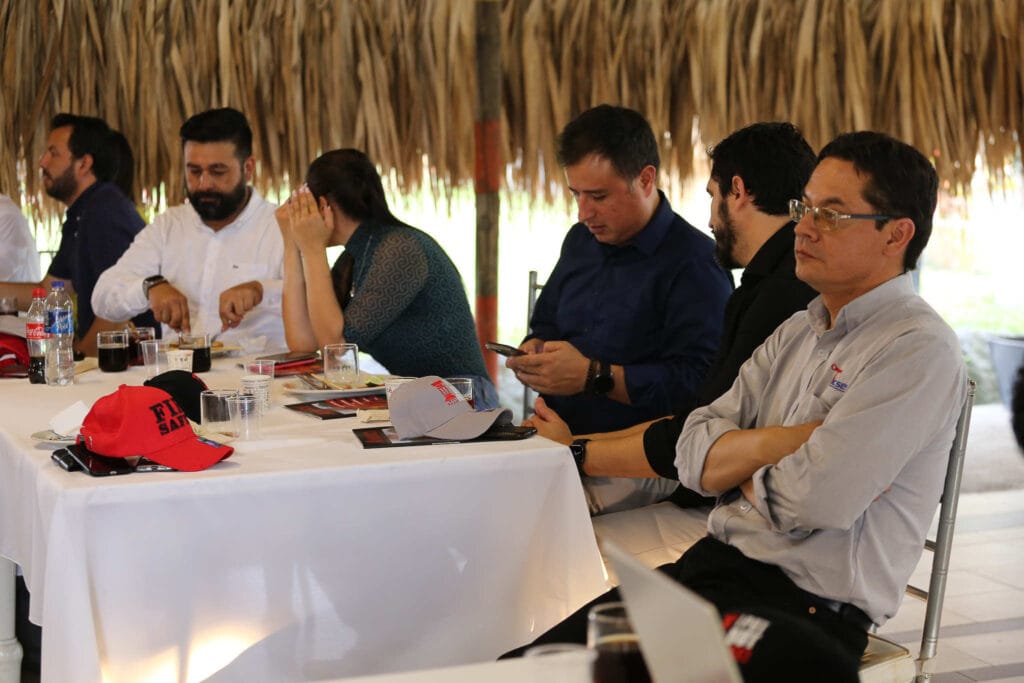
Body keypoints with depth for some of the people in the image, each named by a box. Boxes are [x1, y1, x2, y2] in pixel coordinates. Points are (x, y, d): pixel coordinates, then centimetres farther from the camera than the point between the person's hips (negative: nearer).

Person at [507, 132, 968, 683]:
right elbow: (696, 459, 7)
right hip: (710, 564, 7)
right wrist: (792, 439, -9)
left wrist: (742, 470, 0)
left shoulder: (920, 349, -9)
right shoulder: (795, 334, 17)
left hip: (807, 608, -7)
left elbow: (813, 498, -20)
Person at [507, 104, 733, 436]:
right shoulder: (580, 241, 18)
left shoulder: (695, 263, -11)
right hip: (559, 441, 7)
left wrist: (594, 377, -20)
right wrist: (533, 350, 8)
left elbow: (697, 383, -20)